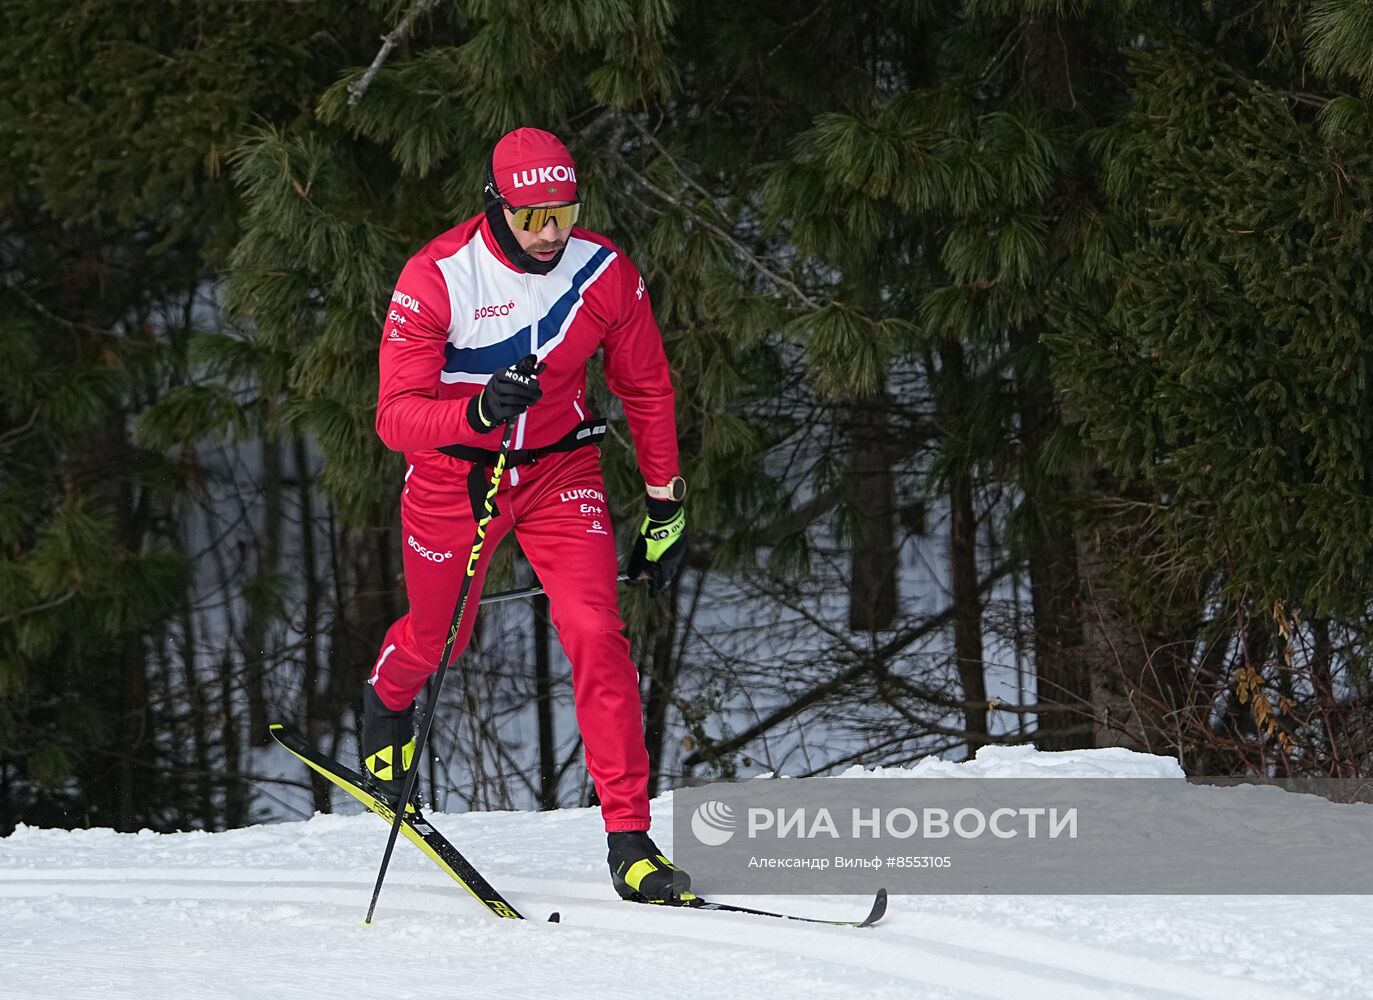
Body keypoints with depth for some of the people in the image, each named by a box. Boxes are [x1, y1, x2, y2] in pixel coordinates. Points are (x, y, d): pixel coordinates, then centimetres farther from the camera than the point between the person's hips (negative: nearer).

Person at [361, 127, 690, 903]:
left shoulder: (607, 275, -13)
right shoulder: (437, 279, -23)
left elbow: (647, 390, 3)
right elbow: (396, 415, -25)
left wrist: (667, 507, 5)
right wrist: (478, 411, -45)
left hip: (560, 471, 1)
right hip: (455, 474, -1)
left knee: (596, 632, -17)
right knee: (436, 642, 18)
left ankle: (631, 841, -16)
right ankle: (388, 696, 57)